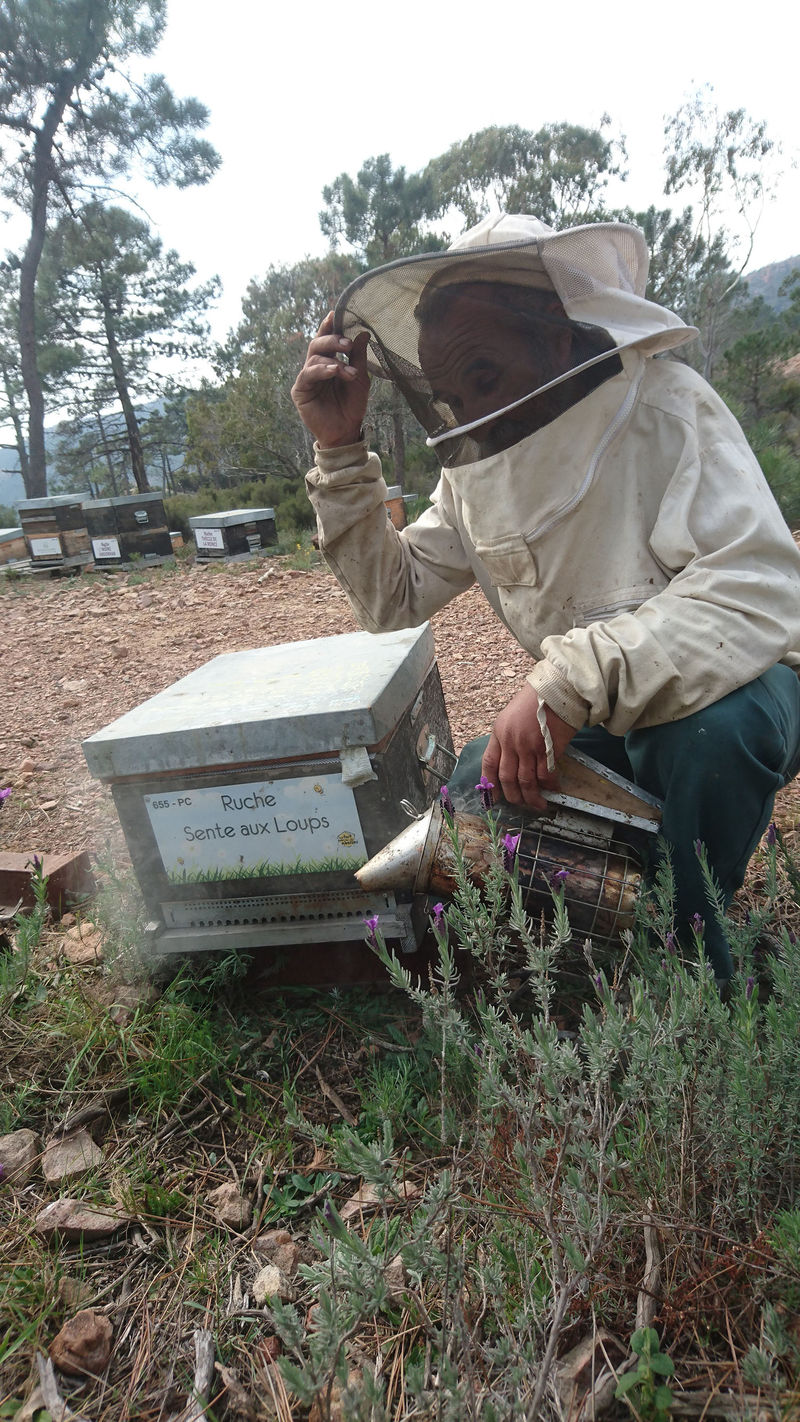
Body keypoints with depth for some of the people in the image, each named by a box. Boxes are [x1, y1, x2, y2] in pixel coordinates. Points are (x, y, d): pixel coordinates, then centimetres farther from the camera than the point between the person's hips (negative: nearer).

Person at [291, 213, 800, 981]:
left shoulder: (663, 406, -20)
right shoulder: (470, 471, 0)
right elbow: (392, 600, 0)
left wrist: (570, 680, -44)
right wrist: (340, 450, -10)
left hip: (728, 692, -5)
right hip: (591, 721, 6)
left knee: (709, 725, -38)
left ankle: (695, 958, -9)